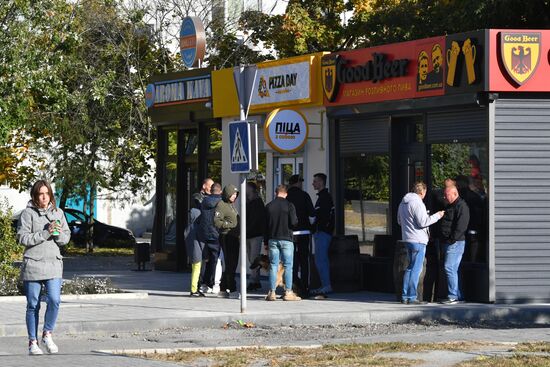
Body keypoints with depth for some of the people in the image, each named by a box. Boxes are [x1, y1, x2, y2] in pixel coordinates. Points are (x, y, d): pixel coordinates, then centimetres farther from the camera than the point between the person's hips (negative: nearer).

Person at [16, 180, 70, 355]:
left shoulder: (58, 213, 9)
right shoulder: (28, 213, -3)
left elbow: (66, 237, 10)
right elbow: (22, 237, -11)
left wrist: (58, 233, -12)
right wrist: (45, 233, -18)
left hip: (53, 264, 2)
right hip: (32, 265, -2)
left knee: (54, 300, -13)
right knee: (33, 305, 4)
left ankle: (47, 334, 8)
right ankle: (32, 342, 14)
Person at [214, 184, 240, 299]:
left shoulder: (231, 205, 19)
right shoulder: (221, 205, -10)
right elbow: (217, 222, -18)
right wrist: (230, 225, -20)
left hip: (234, 237, 10)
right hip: (226, 237, -10)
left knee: (233, 264, 12)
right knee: (230, 264, -9)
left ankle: (224, 288, 21)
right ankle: (232, 290, -8)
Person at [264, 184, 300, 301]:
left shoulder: (269, 206, 5)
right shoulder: (289, 205, -7)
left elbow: (265, 225, 6)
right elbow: (294, 222, -12)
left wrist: (266, 242, 13)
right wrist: (296, 219, 12)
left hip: (272, 239, 3)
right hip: (286, 239, -3)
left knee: (273, 266, 5)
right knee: (288, 266, 0)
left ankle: (272, 292, 2)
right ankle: (288, 292, -4)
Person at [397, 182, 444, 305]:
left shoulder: (403, 203, 13)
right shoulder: (417, 203, -15)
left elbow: (399, 221, 22)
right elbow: (423, 222, -19)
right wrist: (437, 216, -10)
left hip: (407, 238, 9)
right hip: (418, 239, -9)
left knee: (410, 267, 16)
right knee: (416, 269, -5)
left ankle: (405, 296, 15)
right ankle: (411, 297, -6)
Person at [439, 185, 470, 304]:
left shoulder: (462, 206, -11)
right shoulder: (450, 206, 21)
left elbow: (461, 226, -19)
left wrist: (453, 239, -21)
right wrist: (443, 239, 17)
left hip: (456, 242, -10)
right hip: (448, 243, 10)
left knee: (449, 268, -14)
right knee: (453, 269, 10)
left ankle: (453, 296, -14)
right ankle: (459, 295, 14)